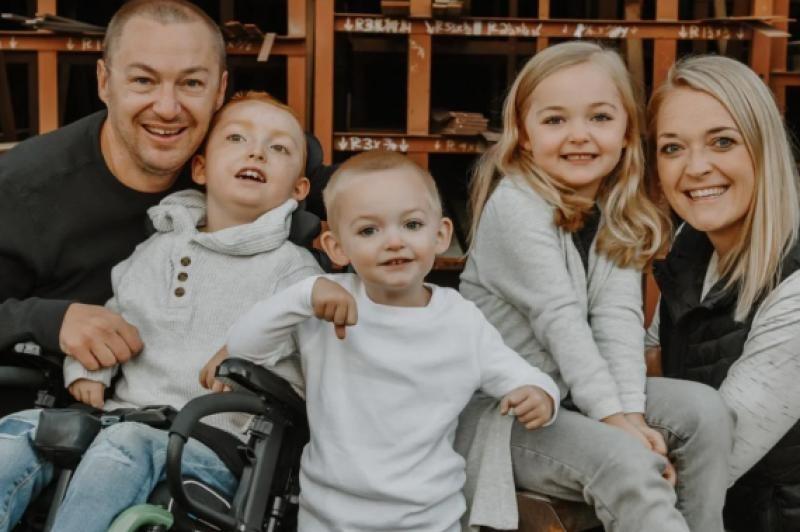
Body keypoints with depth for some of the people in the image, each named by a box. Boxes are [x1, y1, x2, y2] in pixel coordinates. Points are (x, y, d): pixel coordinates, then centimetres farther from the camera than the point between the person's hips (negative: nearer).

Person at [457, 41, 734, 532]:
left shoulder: (622, 215, 4)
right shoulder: (515, 206, -17)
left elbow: (619, 318, -8)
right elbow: (560, 320, -22)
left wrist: (631, 410, -20)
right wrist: (611, 414, -24)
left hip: (584, 391, 7)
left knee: (704, 409, -8)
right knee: (628, 463, -26)